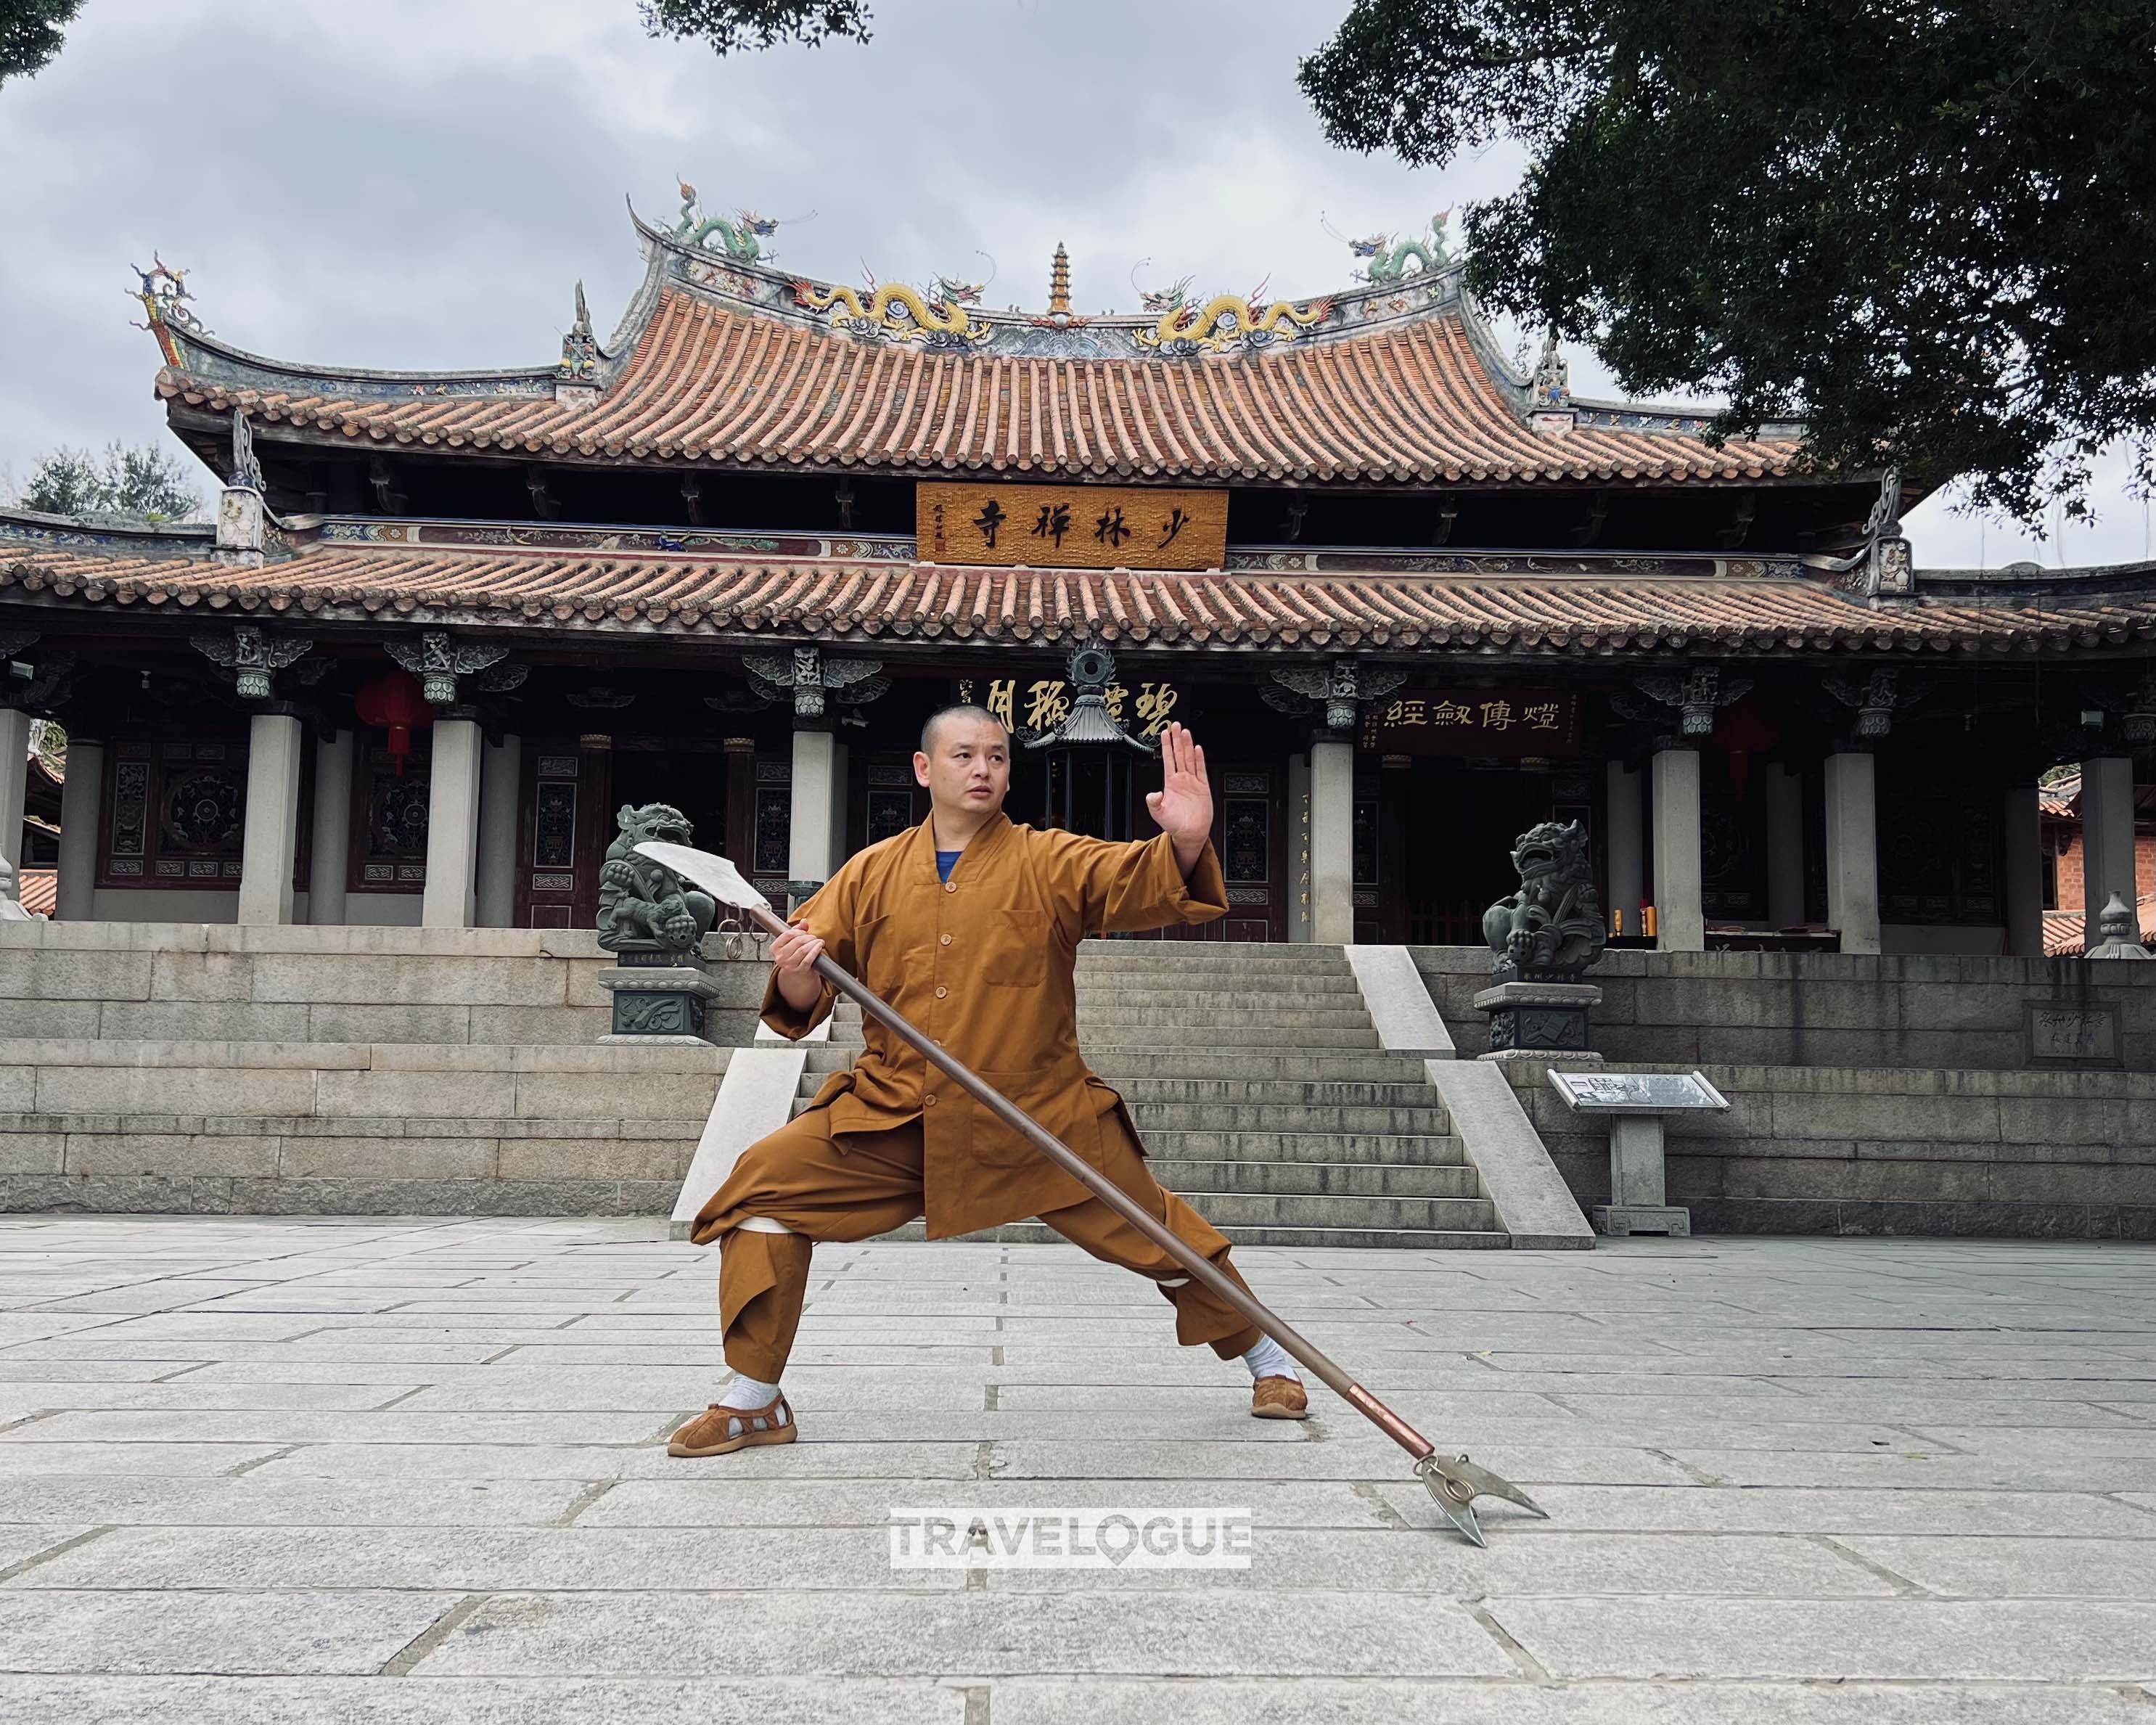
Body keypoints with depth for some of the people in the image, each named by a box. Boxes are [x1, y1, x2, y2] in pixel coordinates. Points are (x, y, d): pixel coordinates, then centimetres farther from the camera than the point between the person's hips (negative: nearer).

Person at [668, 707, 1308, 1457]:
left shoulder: (1051, 862, -3)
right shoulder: (873, 873, 4)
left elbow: (1146, 882, -18)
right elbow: (802, 1001, 6)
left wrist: (1186, 843, -40)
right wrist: (797, 973, -18)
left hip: (1041, 1119, -2)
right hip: (894, 1117, 2)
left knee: (1148, 1228, 2)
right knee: (766, 1180, -10)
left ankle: (1267, 1356, 31)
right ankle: (753, 1401, 5)